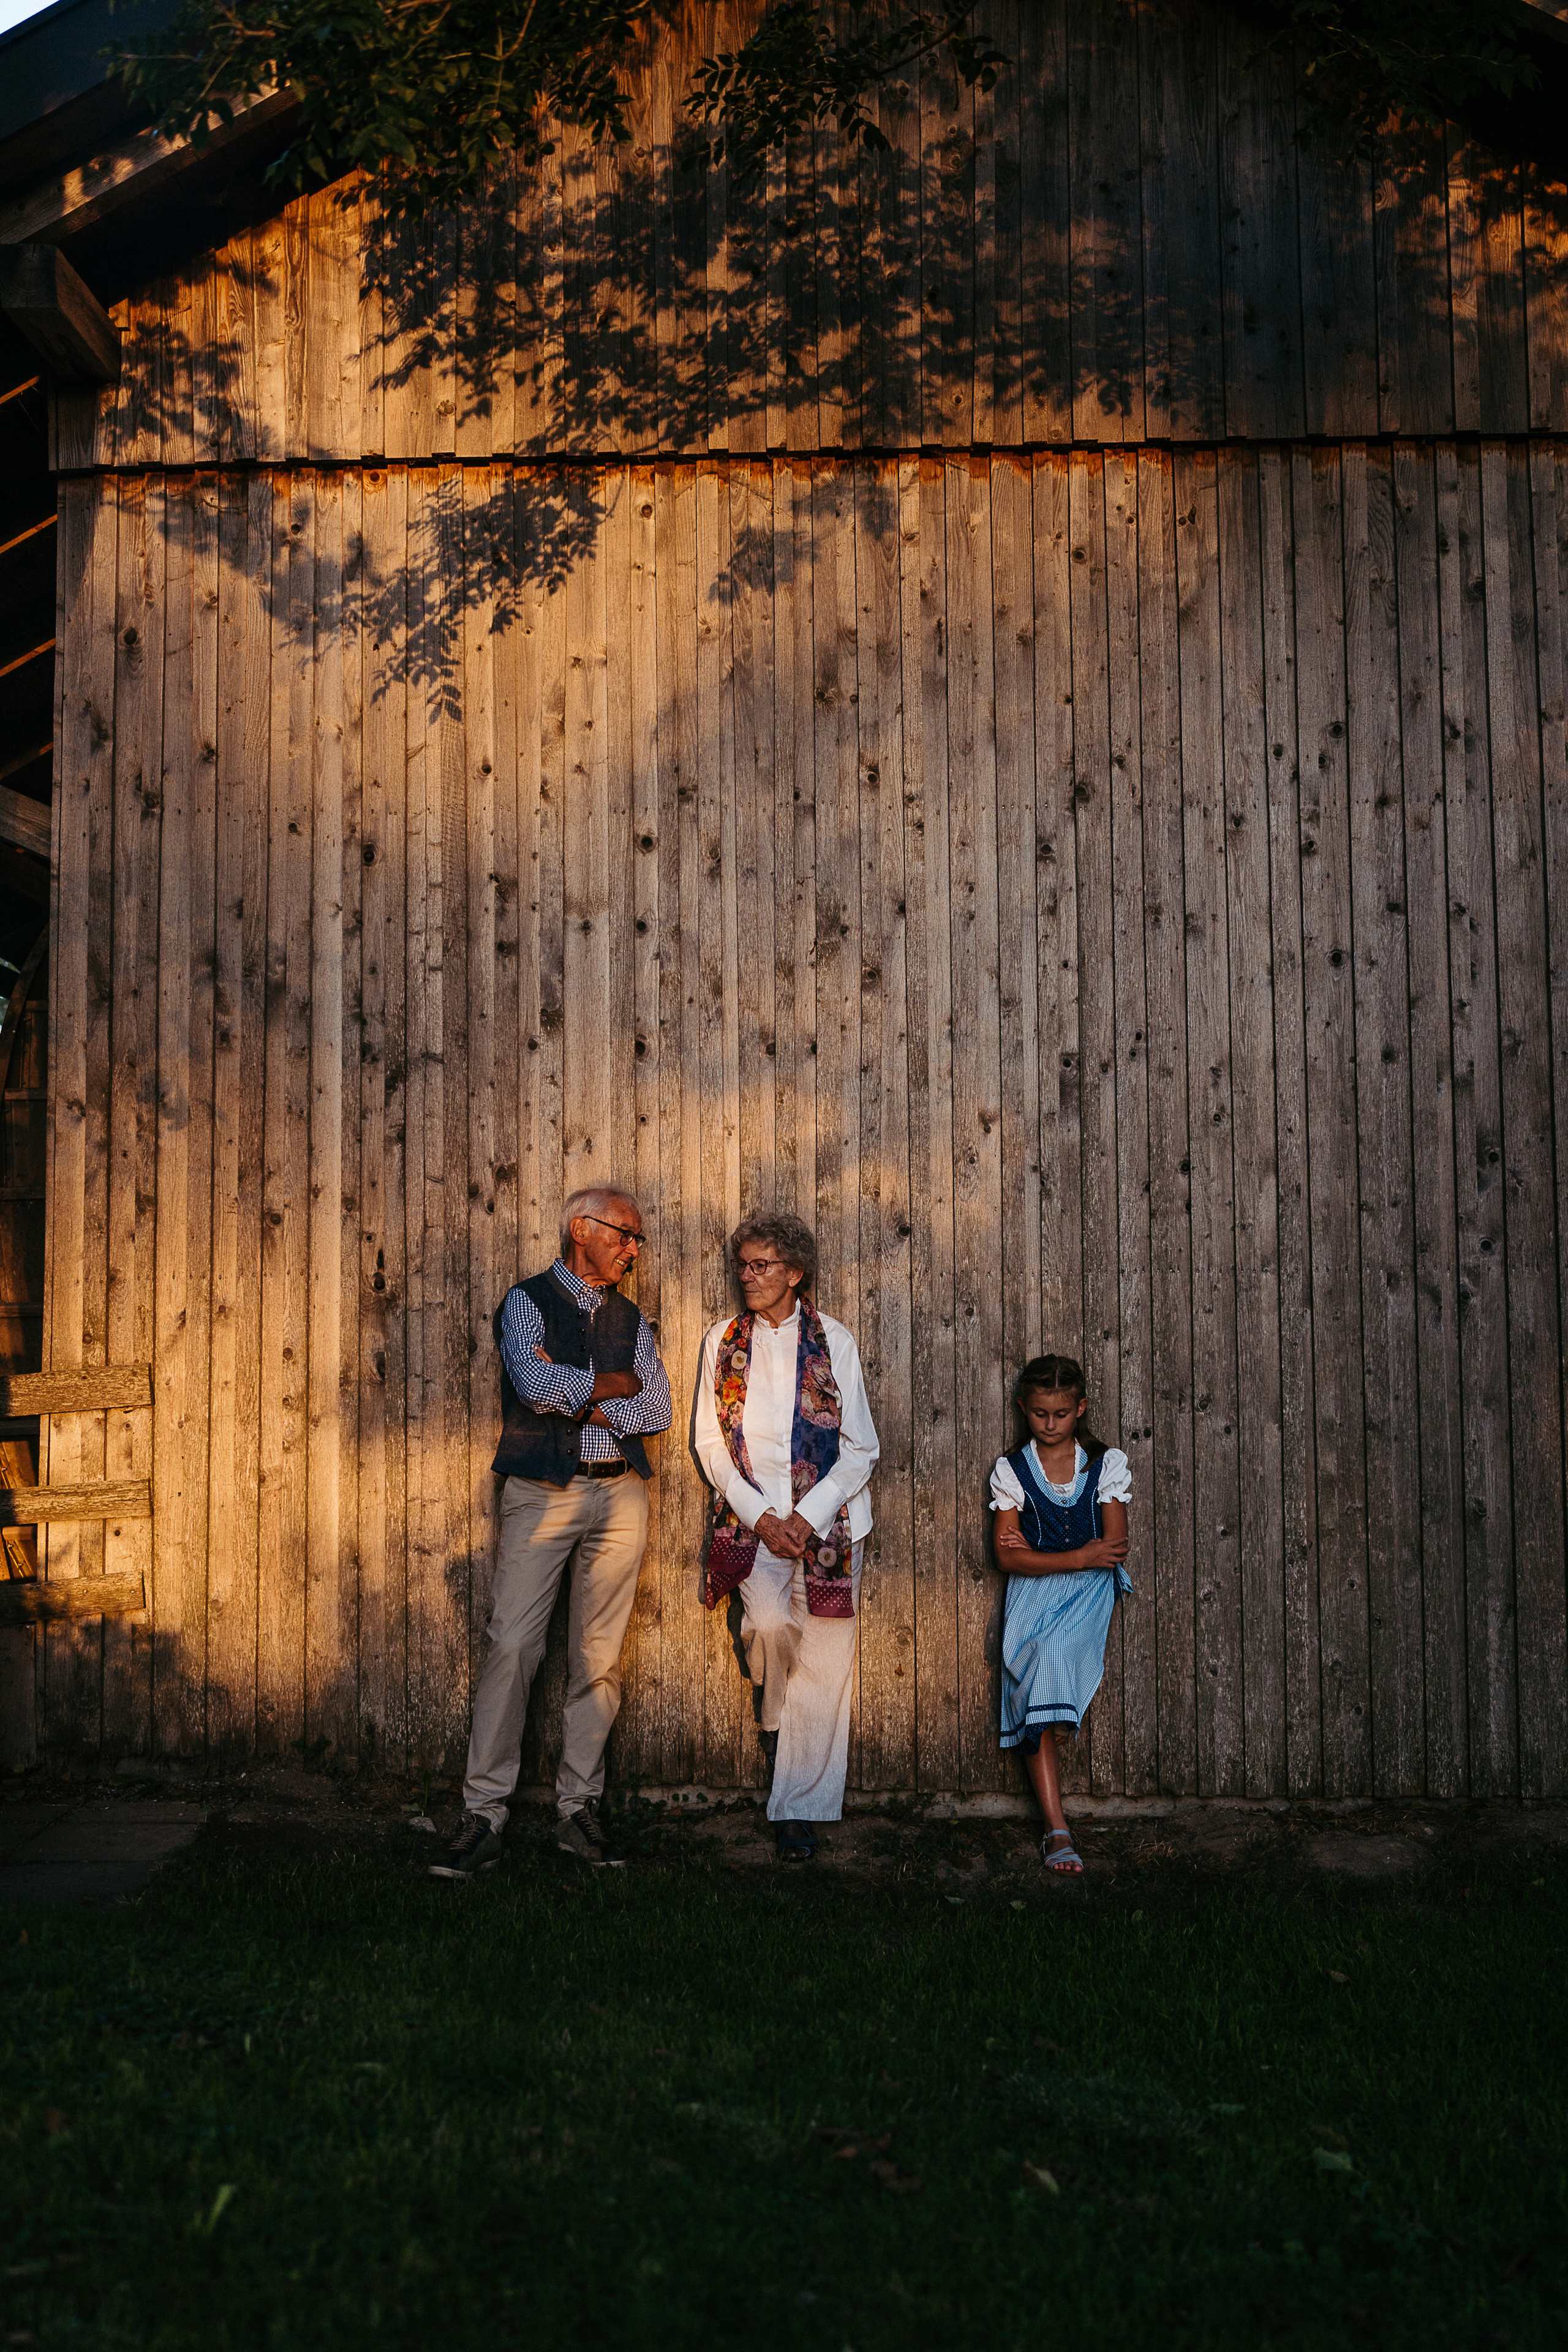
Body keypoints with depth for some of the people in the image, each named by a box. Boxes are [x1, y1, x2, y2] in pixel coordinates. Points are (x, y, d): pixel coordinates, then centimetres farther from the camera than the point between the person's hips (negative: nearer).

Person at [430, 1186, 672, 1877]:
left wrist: (576, 1401, -7)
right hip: (541, 1493, -4)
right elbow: (536, 1384, -16)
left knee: (599, 1655, 4)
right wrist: (614, 1383, -4)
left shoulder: (630, 1319, 15)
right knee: (512, 1646, -10)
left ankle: (578, 1807, 12)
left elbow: (657, 1411, 3)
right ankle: (483, 1816, -5)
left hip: (619, 1495, 4)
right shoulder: (527, 1302, 2)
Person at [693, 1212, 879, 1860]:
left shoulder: (833, 1341, 2)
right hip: (751, 1515, 0)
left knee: (822, 1662, -4)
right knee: (771, 1624, -24)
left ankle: (799, 1808, 8)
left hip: (825, 1520, 0)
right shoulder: (723, 1342, 7)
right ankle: (773, 1717, 8)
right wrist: (760, 1516, -8)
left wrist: (808, 1516, -11)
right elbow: (710, 1441, 5)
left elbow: (861, 1449, 2)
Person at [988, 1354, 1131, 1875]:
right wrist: (1080, 1557, -12)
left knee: (1051, 1657, -30)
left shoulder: (1107, 1464, 6)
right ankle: (1058, 1829, -19)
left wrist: (1037, 1553, -5)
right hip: (1033, 1597, 1)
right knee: (1041, 1681, -21)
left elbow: (1114, 1548, -1)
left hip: (1088, 1593, -1)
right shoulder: (1011, 1470, 6)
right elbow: (1009, 1558, -2)